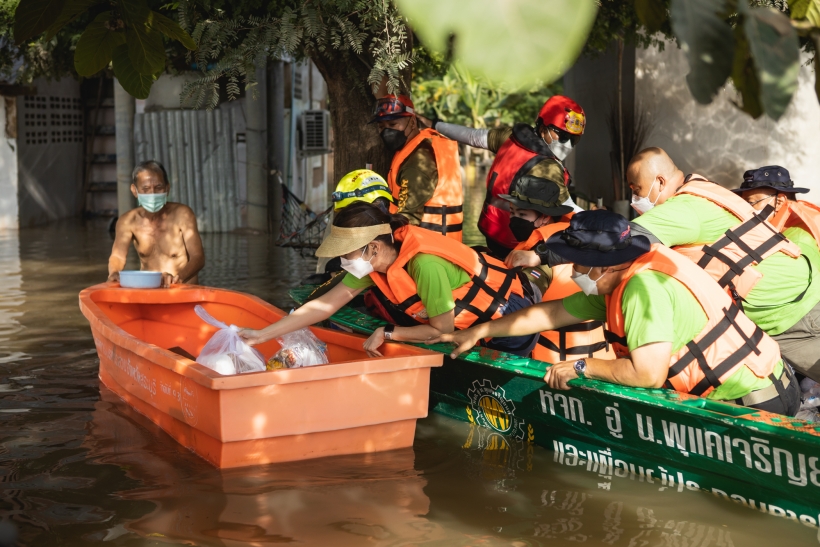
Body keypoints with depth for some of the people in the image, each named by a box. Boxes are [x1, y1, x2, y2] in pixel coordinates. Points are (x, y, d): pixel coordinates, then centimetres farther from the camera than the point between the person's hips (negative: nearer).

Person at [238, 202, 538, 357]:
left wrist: (387, 333, -19)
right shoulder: (374, 260, -13)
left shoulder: (424, 264, -37)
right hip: (469, 321, 8)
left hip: (507, 317, -8)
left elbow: (441, 330, -25)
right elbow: (328, 303, -10)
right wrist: (263, 334, -13)